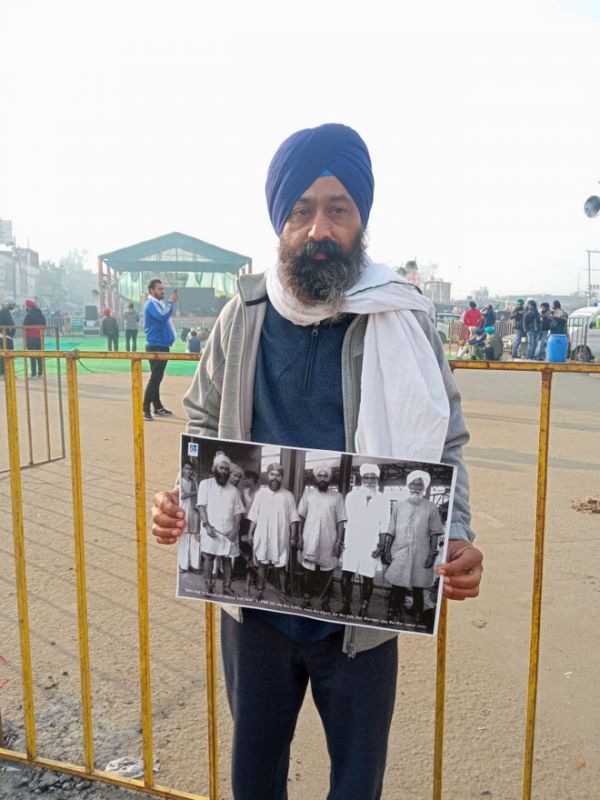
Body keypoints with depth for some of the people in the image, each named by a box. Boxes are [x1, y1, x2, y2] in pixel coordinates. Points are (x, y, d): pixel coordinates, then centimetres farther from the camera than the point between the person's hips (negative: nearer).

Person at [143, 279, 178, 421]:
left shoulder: (158, 303, 18)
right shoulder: (151, 304, -12)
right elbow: (163, 316, -27)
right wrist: (171, 302, -18)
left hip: (161, 345, 10)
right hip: (156, 346, -10)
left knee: (157, 378, 13)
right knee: (155, 378, -11)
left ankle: (158, 407, 21)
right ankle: (145, 409, -10)